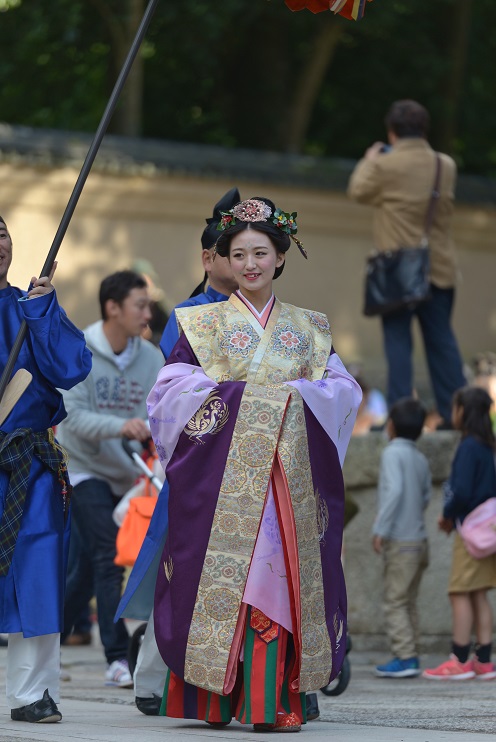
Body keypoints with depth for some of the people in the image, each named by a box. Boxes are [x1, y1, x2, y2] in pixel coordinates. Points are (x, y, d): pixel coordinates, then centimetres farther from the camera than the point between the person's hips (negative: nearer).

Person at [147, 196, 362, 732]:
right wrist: (238, 394, -10)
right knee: (225, 572, -9)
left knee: (279, 574, -7)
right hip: (223, 468, -2)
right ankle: (212, 699, -5)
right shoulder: (204, 323, 9)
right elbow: (175, 386, -1)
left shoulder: (307, 328, 17)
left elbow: (342, 387, 10)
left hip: (289, 468, 2)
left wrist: (297, 394, -7)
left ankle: (272, 701, -8)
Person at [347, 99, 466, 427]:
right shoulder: (446, 166, 3)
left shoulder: (385, 166, -12)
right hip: (440, 268, 4)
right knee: (442, 341, 10)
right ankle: (456, 412, 9)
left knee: (398, 342, -1)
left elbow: (358, 191, 4)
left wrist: (368, 161, 21)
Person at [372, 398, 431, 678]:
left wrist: (380, 529, -19)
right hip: (419, 538, 8)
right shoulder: (421, 459, 11)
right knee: (409, 602, 13)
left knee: (395, 602, -6)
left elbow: (395, 490, -21)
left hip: (400, 541, -8)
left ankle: (405, 658, -10)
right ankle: (410, 656, 13)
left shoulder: (393, 453, -10)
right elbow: (426, 496, 13)